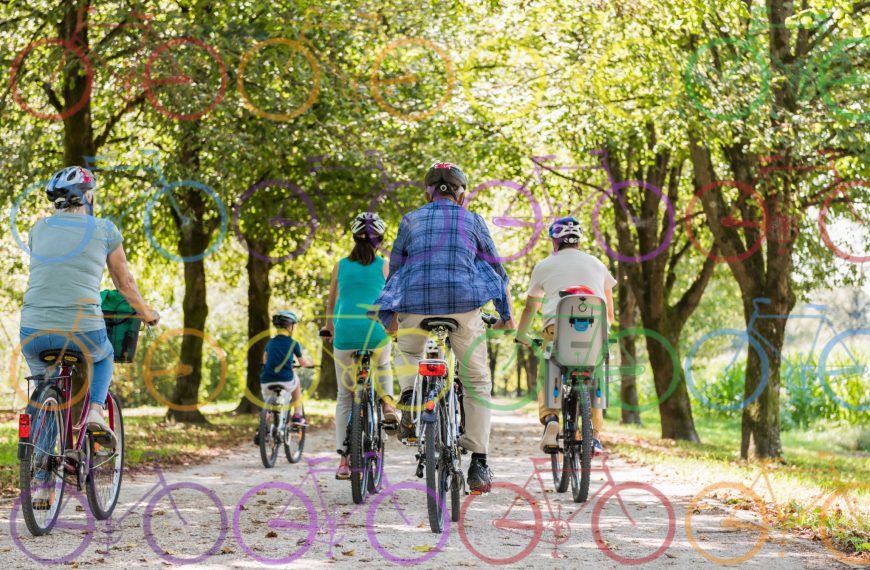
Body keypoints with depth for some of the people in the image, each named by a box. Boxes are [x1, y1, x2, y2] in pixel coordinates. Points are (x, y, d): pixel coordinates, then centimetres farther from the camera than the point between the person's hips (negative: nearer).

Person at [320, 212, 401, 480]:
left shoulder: (341, 265, 8)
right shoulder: (385, 266, 3)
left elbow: (331, 302, 18)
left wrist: (328, 327, 35)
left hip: (345, 333, 1)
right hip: (376, 333, -1)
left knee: (345, 396, 10)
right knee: (382, 366, 35)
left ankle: (344, 458, 4)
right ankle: (387, 402, 8)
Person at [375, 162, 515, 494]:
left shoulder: (411, 220, 16)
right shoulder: (473, 221, 14)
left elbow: (394, 271, 20)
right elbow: (497, 272, 18)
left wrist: (392, 317, 31)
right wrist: (506, 316, 28)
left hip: (416, 304, 1)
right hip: (464, 304, -1)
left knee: (407, 352, 33)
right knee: (477, 382, 11)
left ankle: (409, 394, 3)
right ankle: (478, 463, 2)